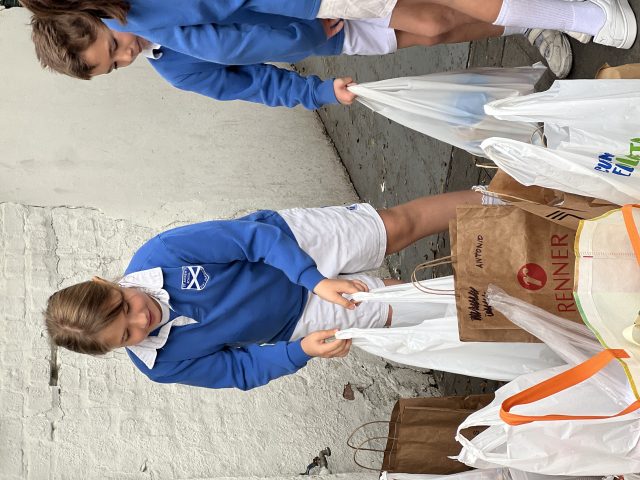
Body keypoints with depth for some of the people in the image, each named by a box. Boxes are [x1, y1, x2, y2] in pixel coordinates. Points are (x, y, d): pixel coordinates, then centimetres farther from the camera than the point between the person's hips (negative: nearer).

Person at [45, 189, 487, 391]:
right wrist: (301, 351, -26)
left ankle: (488, 201, 23)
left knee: (401, 225, -2)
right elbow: (240, 369, -9)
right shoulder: (161, 365, -18)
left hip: (289, 240, -1)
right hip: (296, 317, 1)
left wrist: (317, 279, -29)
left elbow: (254, 235, -23)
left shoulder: (157, 255, -28)